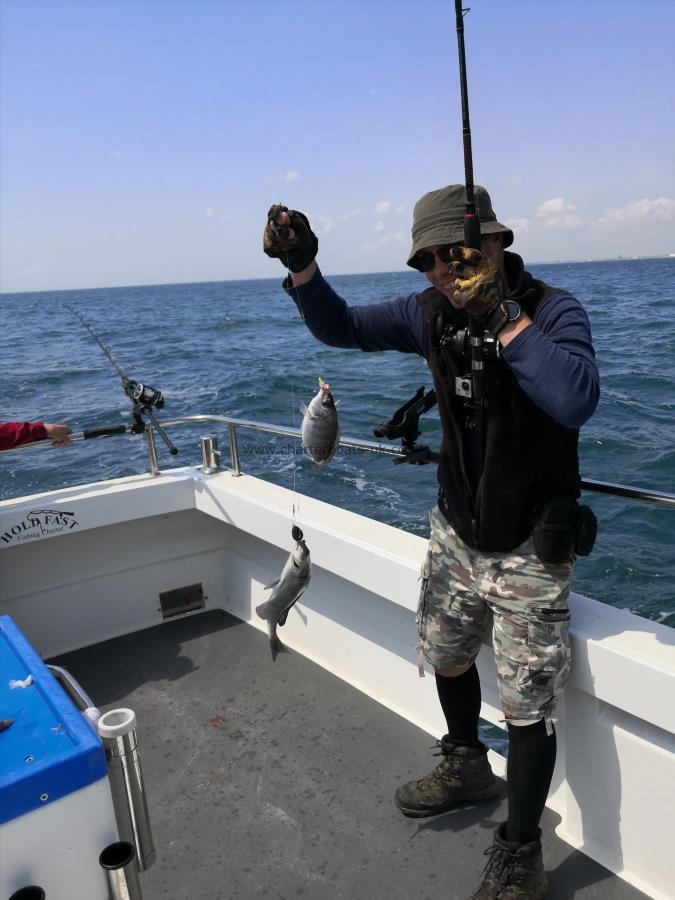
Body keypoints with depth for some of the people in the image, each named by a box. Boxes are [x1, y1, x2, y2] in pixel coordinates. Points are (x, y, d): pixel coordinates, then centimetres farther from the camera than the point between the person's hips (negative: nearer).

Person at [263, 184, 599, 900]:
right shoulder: (432, 313, -4)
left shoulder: (552, 310, -20)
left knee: (527, 705, 2)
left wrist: (503, 313, -36)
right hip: (455, 531, 6)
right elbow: (340, 328, 3)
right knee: (445, 658, 23)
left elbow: (576, 402, -39)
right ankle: (466, 767, 52)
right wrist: (301, 267, -13)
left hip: (527, 550, -6)